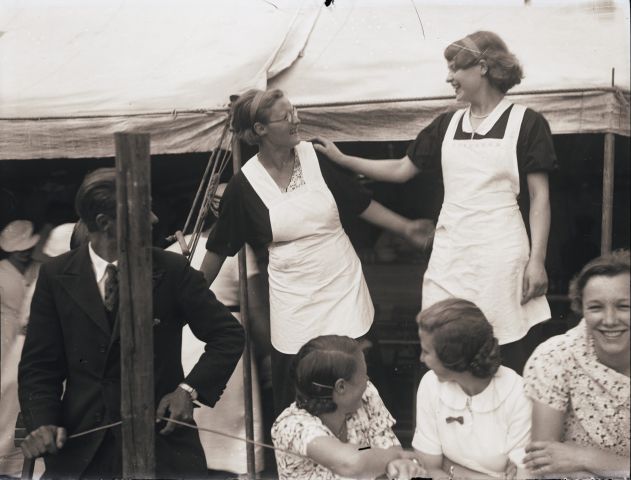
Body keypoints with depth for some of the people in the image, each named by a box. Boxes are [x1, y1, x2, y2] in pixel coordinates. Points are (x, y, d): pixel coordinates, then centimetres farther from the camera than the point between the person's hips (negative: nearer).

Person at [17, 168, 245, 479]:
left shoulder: (171, 270, -1)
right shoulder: (57, 276, 2)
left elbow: (228, 335, 5)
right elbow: (39, 365, 4)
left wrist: (190, 389, -8)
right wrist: (43, 421, -13)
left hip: (161, 442, 0)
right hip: (80, 450, 1)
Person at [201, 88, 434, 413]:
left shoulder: (315, 157, -3)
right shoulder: (245, 184, -7)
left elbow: (360, 203, 9)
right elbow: (220, 247, 4)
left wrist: (405, 228, 5)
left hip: (342, 286, 2)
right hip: (294, 299, -2)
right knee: (292, 400, 0)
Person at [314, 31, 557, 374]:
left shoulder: (525, 123, -2)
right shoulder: (447, 125, 12)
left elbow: (539, 197, -3)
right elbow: (402, 170, 18)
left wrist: (537, 260, -9)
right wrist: (342, 159, 12)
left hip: (499, 252, -5)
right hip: (450, 250, 5)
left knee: (508, 355, -3)